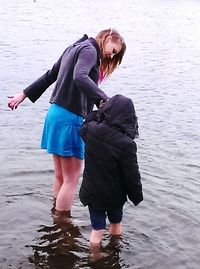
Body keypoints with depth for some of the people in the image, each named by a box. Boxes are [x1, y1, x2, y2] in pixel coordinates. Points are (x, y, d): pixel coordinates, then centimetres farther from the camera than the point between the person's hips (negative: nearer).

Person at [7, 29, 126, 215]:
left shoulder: (75, 48, 19)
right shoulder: (89, 50, -9)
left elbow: (50, 75, 23)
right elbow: (80, 78, -29)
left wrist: (24, 94, 26)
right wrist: (103, 99, -34)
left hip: (56, 113, 10)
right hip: (70, 118, -10)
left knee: (61, 176, 15)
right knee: (72, 178, -3)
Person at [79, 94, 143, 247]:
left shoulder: (90, 130, -16)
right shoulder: (126, 144, -28)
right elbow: (132, 175, -18)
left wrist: (100, 111, 13)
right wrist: (137, 196, -2)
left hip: (91, 192, 2)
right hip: (114, 195, -2)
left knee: (97, 228, 14)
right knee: (116, 223, 25)